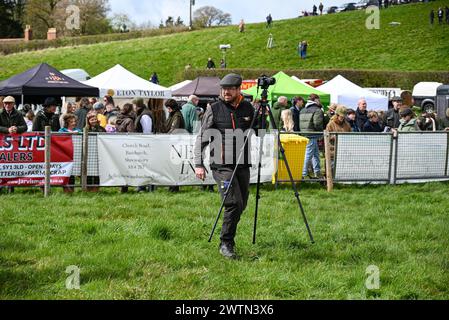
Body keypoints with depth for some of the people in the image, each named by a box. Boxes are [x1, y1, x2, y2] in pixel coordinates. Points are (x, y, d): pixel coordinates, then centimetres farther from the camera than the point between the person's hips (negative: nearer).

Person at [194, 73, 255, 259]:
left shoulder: (248, 108, 8)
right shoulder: (214, 110, -2)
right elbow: (202, 138, 0)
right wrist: (198, 163, -6)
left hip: (243, 165, 5)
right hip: (222, 165, -5)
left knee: (241, 205, 9)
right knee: (234, 204, -17)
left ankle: (228, 239, 28)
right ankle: (226, 244, -6)